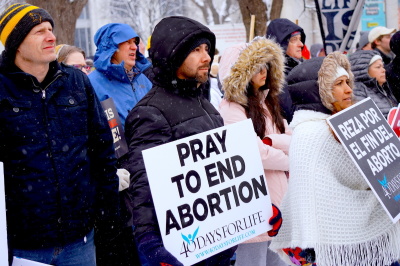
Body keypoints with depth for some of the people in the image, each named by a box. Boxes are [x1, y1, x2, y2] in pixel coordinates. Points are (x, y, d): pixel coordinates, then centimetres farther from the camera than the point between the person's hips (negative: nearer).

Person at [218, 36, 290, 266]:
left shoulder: (266, 101, 14)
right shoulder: (231, 109, -14)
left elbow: (294, 140, 6)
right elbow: (257, 153, -22)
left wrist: (271, 140, -14)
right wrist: (289, 161, -6)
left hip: (279, 194, 9)